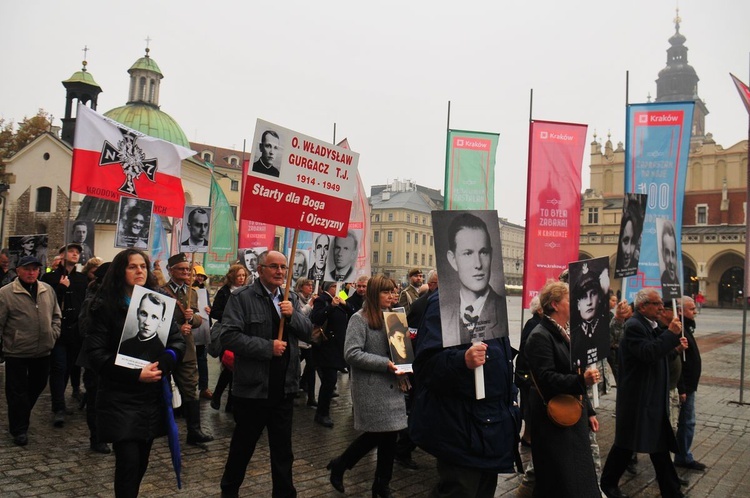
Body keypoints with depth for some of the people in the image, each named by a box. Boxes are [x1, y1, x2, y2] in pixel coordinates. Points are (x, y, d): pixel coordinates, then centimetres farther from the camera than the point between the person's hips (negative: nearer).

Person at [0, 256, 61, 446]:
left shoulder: (48, 290, 5)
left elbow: (56, 315, 14)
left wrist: (53, 333, 2)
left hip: (43, 351, 5)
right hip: (17, 352, -5)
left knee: (37, 386, 17)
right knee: (17, 391, 5)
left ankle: (20, 418, 39)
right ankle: (19, 429, 16)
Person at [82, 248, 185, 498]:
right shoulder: (105, 306, -5)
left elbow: (178, 341, 4)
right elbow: (95, 353, -11)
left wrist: (161, 364, -16)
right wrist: (135, 374, -19)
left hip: (152, 396, 4)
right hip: (120, 398, -4)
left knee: (141, 462, 12)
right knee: (128, 463, -9)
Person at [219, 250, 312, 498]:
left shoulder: (290, 298, 10)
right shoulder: (242, 298, -9)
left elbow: (308, 331, 6)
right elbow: (229, 336, -19)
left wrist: (293, 315, -13)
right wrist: (268, 347, -20)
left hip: (284, 387, 5)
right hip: (253, 387, -4)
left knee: (283, 449, 14)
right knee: (243, 445, 14)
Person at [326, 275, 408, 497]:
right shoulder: (360, 319, -10)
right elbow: (351, 354, -19)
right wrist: (385, 364, -22)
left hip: (391, 385, 7)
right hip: (370, 387, -7)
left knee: (390, 433, 8)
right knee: (377, 434, -1)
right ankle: (339, 464, 23)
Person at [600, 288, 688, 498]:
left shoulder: (649, 325, 11)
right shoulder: (634, 326, -19)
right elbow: (648, 353, -31)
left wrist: (675, 345, 6)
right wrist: (671, 334, -25)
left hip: (653, 398, 9)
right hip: (637, 399, -9)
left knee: (659, 444, 15)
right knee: (626, 443, 4)